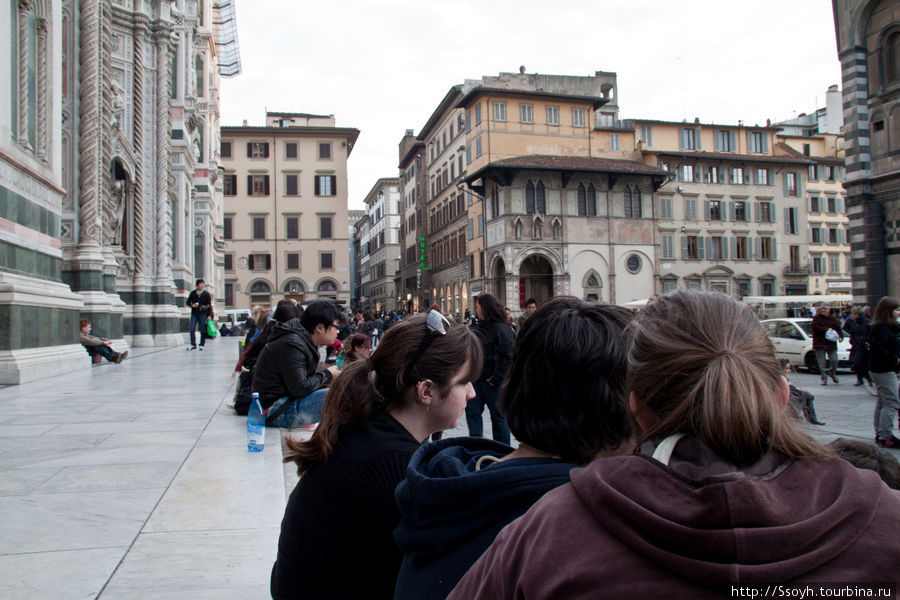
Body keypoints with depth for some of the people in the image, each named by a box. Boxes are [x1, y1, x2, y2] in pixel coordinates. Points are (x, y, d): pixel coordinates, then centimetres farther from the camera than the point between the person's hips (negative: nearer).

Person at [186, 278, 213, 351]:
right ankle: (193, 344, 2)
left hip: (203, 314, -1)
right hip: (194, 313, 2)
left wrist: (209, 315, -6)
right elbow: (188, 302, 15)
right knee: (192, 329, -7)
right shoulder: (193, 293, 7)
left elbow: (209, 305, 2)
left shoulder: (206, 294, 2)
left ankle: (202, 345, 9)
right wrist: (192, 305, -8)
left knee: (203, 330, -1)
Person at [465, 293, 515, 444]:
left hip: (492, 382, -8)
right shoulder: (480, 326, 10)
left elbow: (508, 356, -20)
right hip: (477, 378, 8)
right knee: (472, 411, 8)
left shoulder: (501, 329, -15)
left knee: (498, 415, 5)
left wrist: (497, 378, -20)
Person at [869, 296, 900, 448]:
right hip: (884, 371, -11)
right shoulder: (881, 328, -19)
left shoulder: (887, 327, 12)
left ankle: (880, 434, 26)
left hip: (881, 370, 11)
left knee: (882, 402, 17)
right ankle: (885, 437, -8)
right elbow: (876, 348, -28)